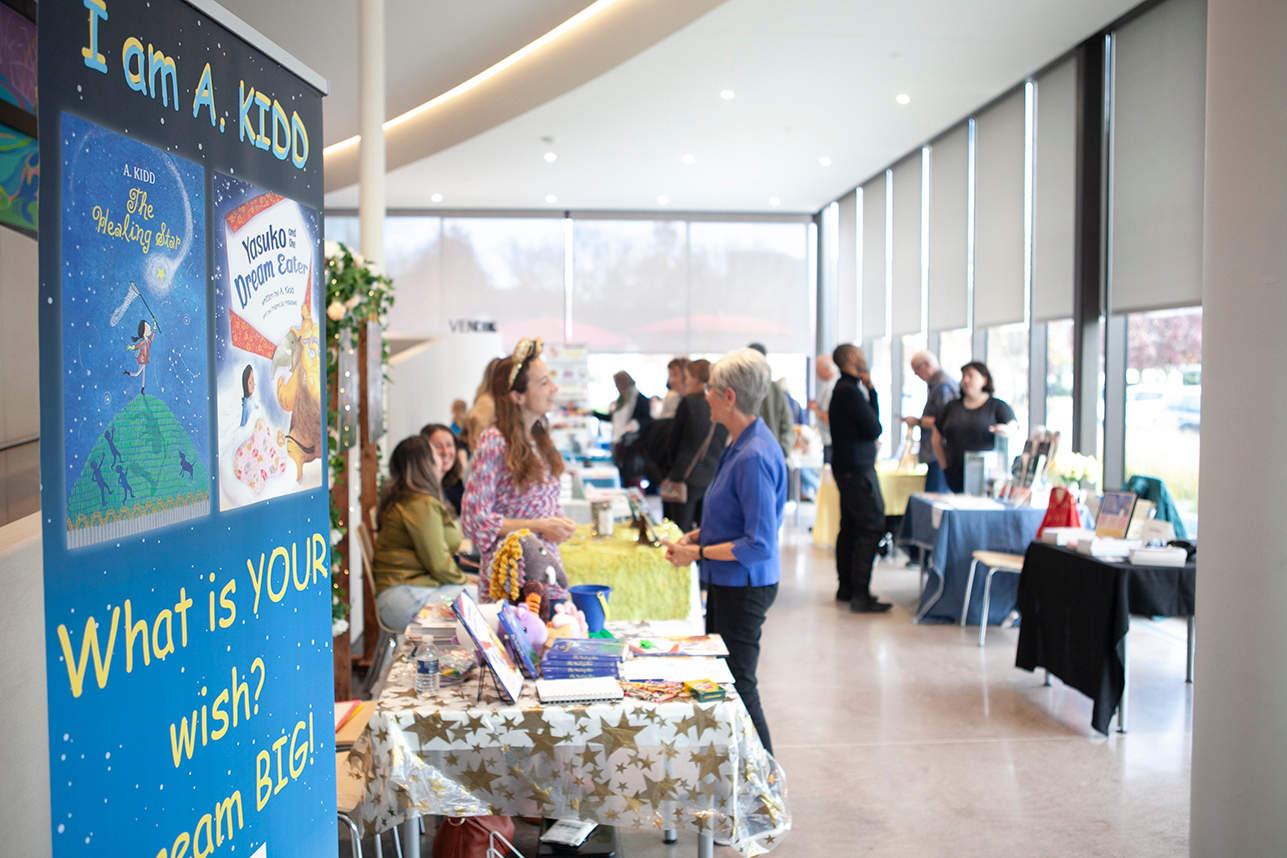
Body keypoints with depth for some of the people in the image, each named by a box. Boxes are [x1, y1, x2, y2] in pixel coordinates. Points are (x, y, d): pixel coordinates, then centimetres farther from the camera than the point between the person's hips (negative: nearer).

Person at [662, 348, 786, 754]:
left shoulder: (754, 457, -25)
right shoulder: (739, 444, 7)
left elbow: (760, 544, -27)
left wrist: (698, 552, -18)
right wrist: (696, 535, 7)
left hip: (744, 587, -10)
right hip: (726, 583, 10)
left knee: (737, 685, 1)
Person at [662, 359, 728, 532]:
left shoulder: (688, 402, -9)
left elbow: (675, 437, 2)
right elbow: (725, 441, 11)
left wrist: (672, 462, 18)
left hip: (688, 477, -5)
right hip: (714, 478, 5)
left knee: (681, 533, 0)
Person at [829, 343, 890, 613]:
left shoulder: (844, 388, 16)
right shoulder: (850, 391, -16)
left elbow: (871, 418, 15)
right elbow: (874, 429, -15)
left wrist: (870, 390, 8)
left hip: (847, 467, 11)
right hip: (857, 468, -11)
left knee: (851, 527, 15)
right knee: (871, 527, -11)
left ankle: (846, 587, 22)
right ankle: (860, 595, -11)